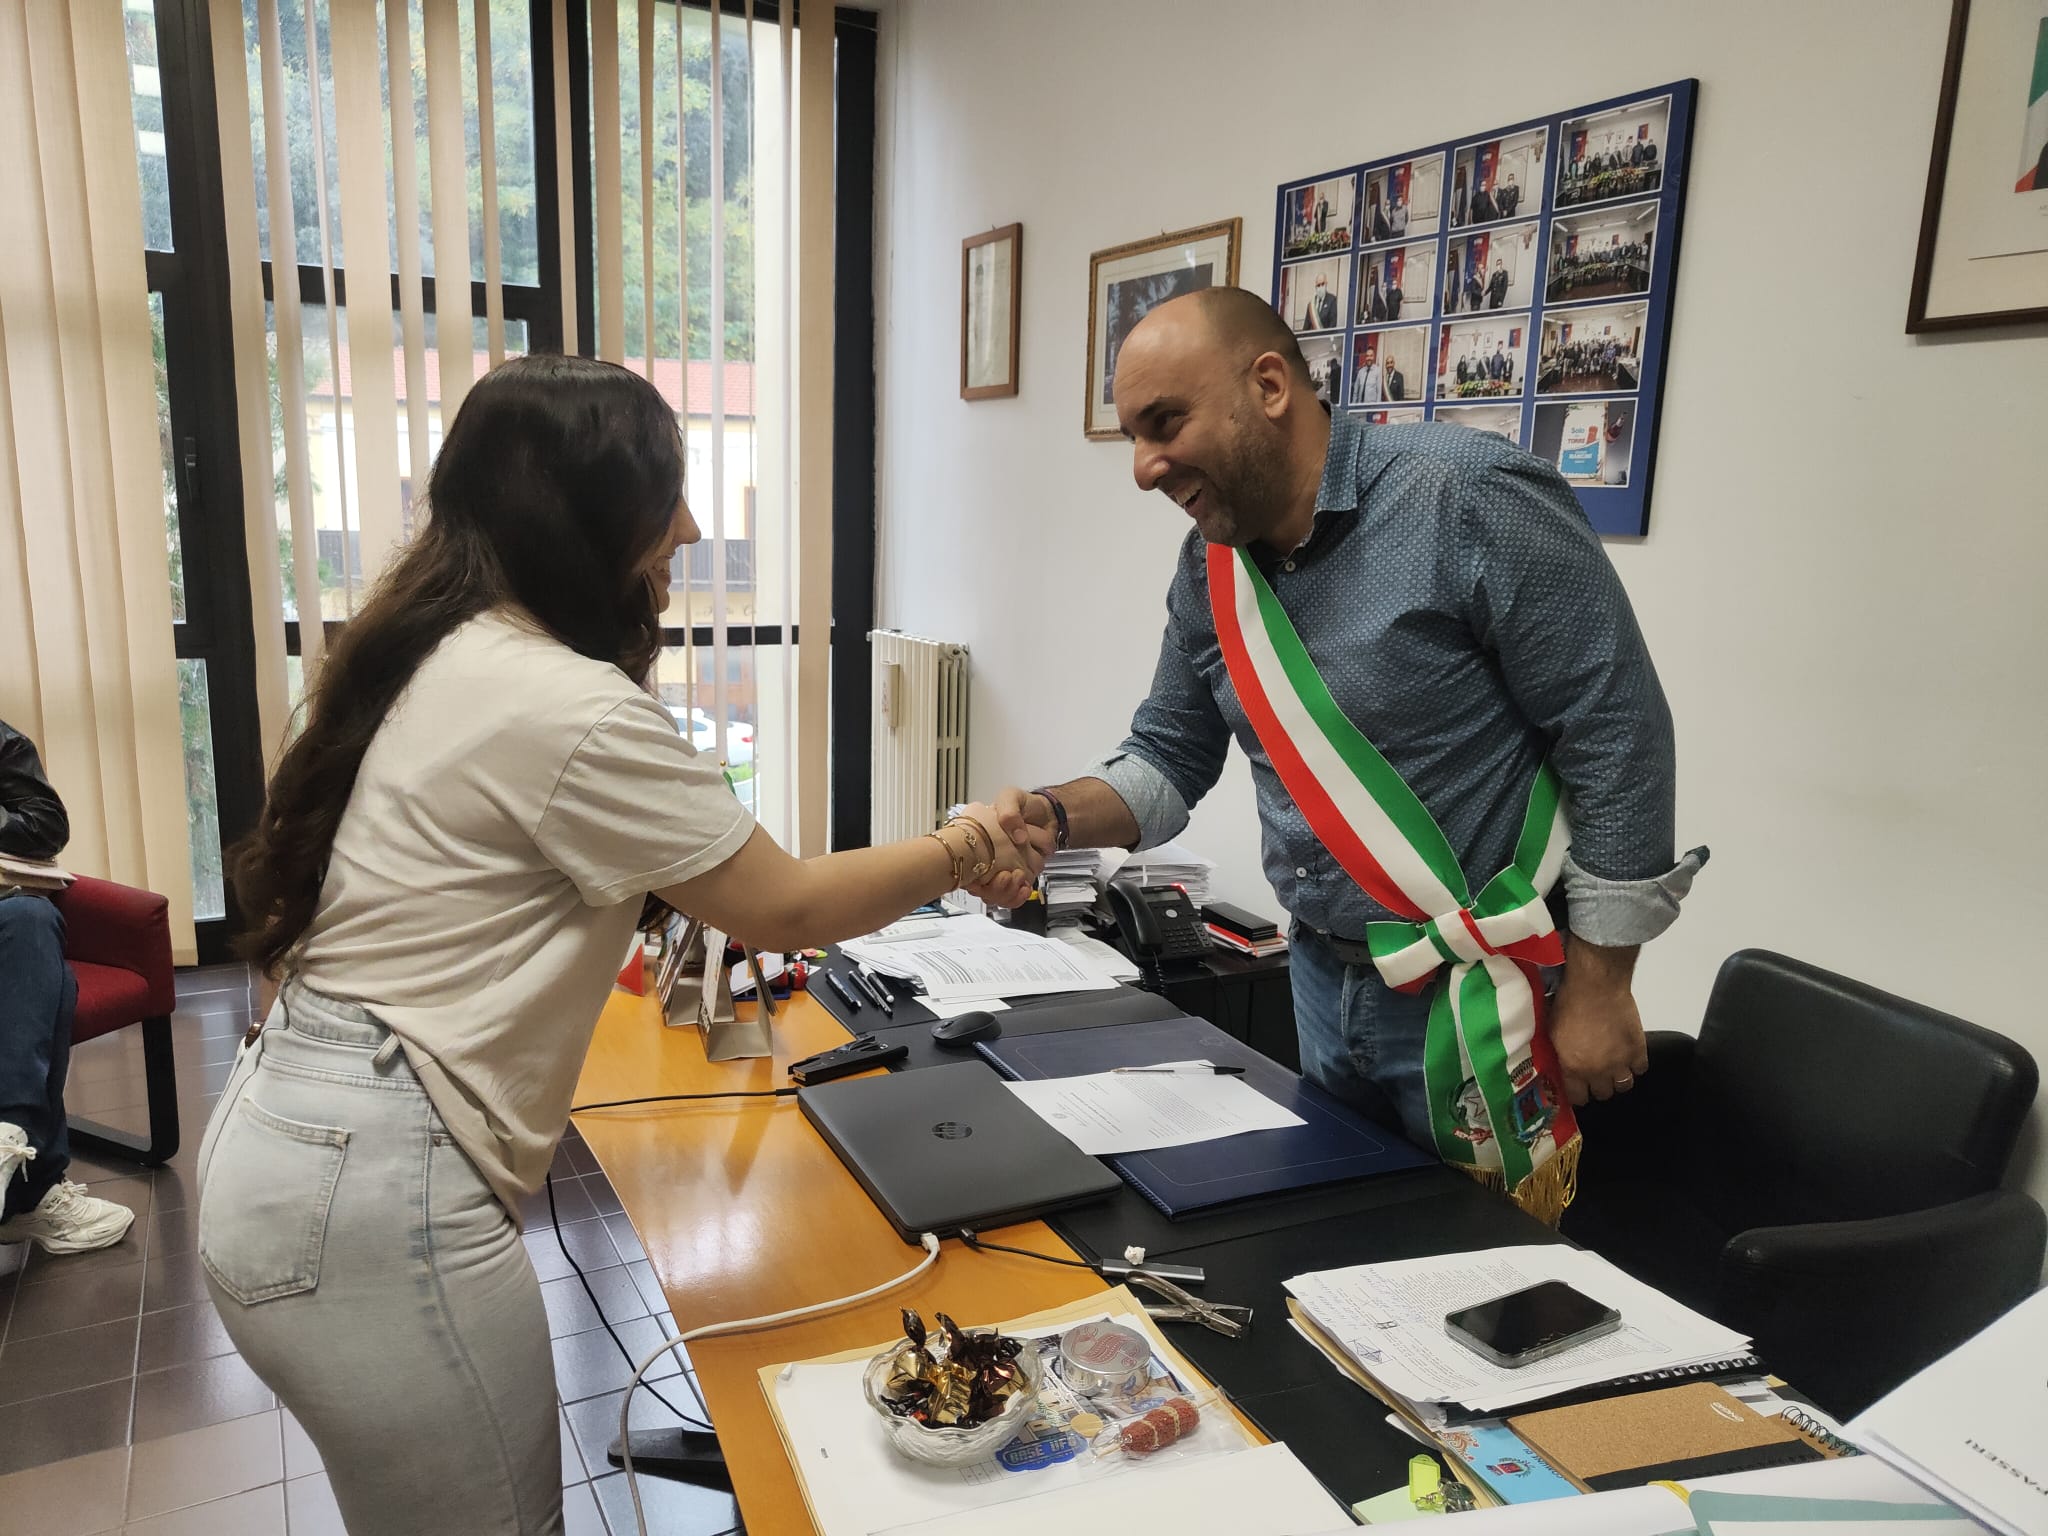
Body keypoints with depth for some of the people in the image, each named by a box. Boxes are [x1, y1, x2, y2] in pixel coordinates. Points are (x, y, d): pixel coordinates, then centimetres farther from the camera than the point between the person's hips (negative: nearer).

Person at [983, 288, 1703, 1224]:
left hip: (1480, 1001, -6)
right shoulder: (1210, 566, 1)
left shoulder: (1469, 501, -21)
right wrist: (1058, 817, -14)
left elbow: (1617, 738, -18)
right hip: (1325, 979, 7)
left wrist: (1599, 990, -14)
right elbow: (1167, 759, 7)